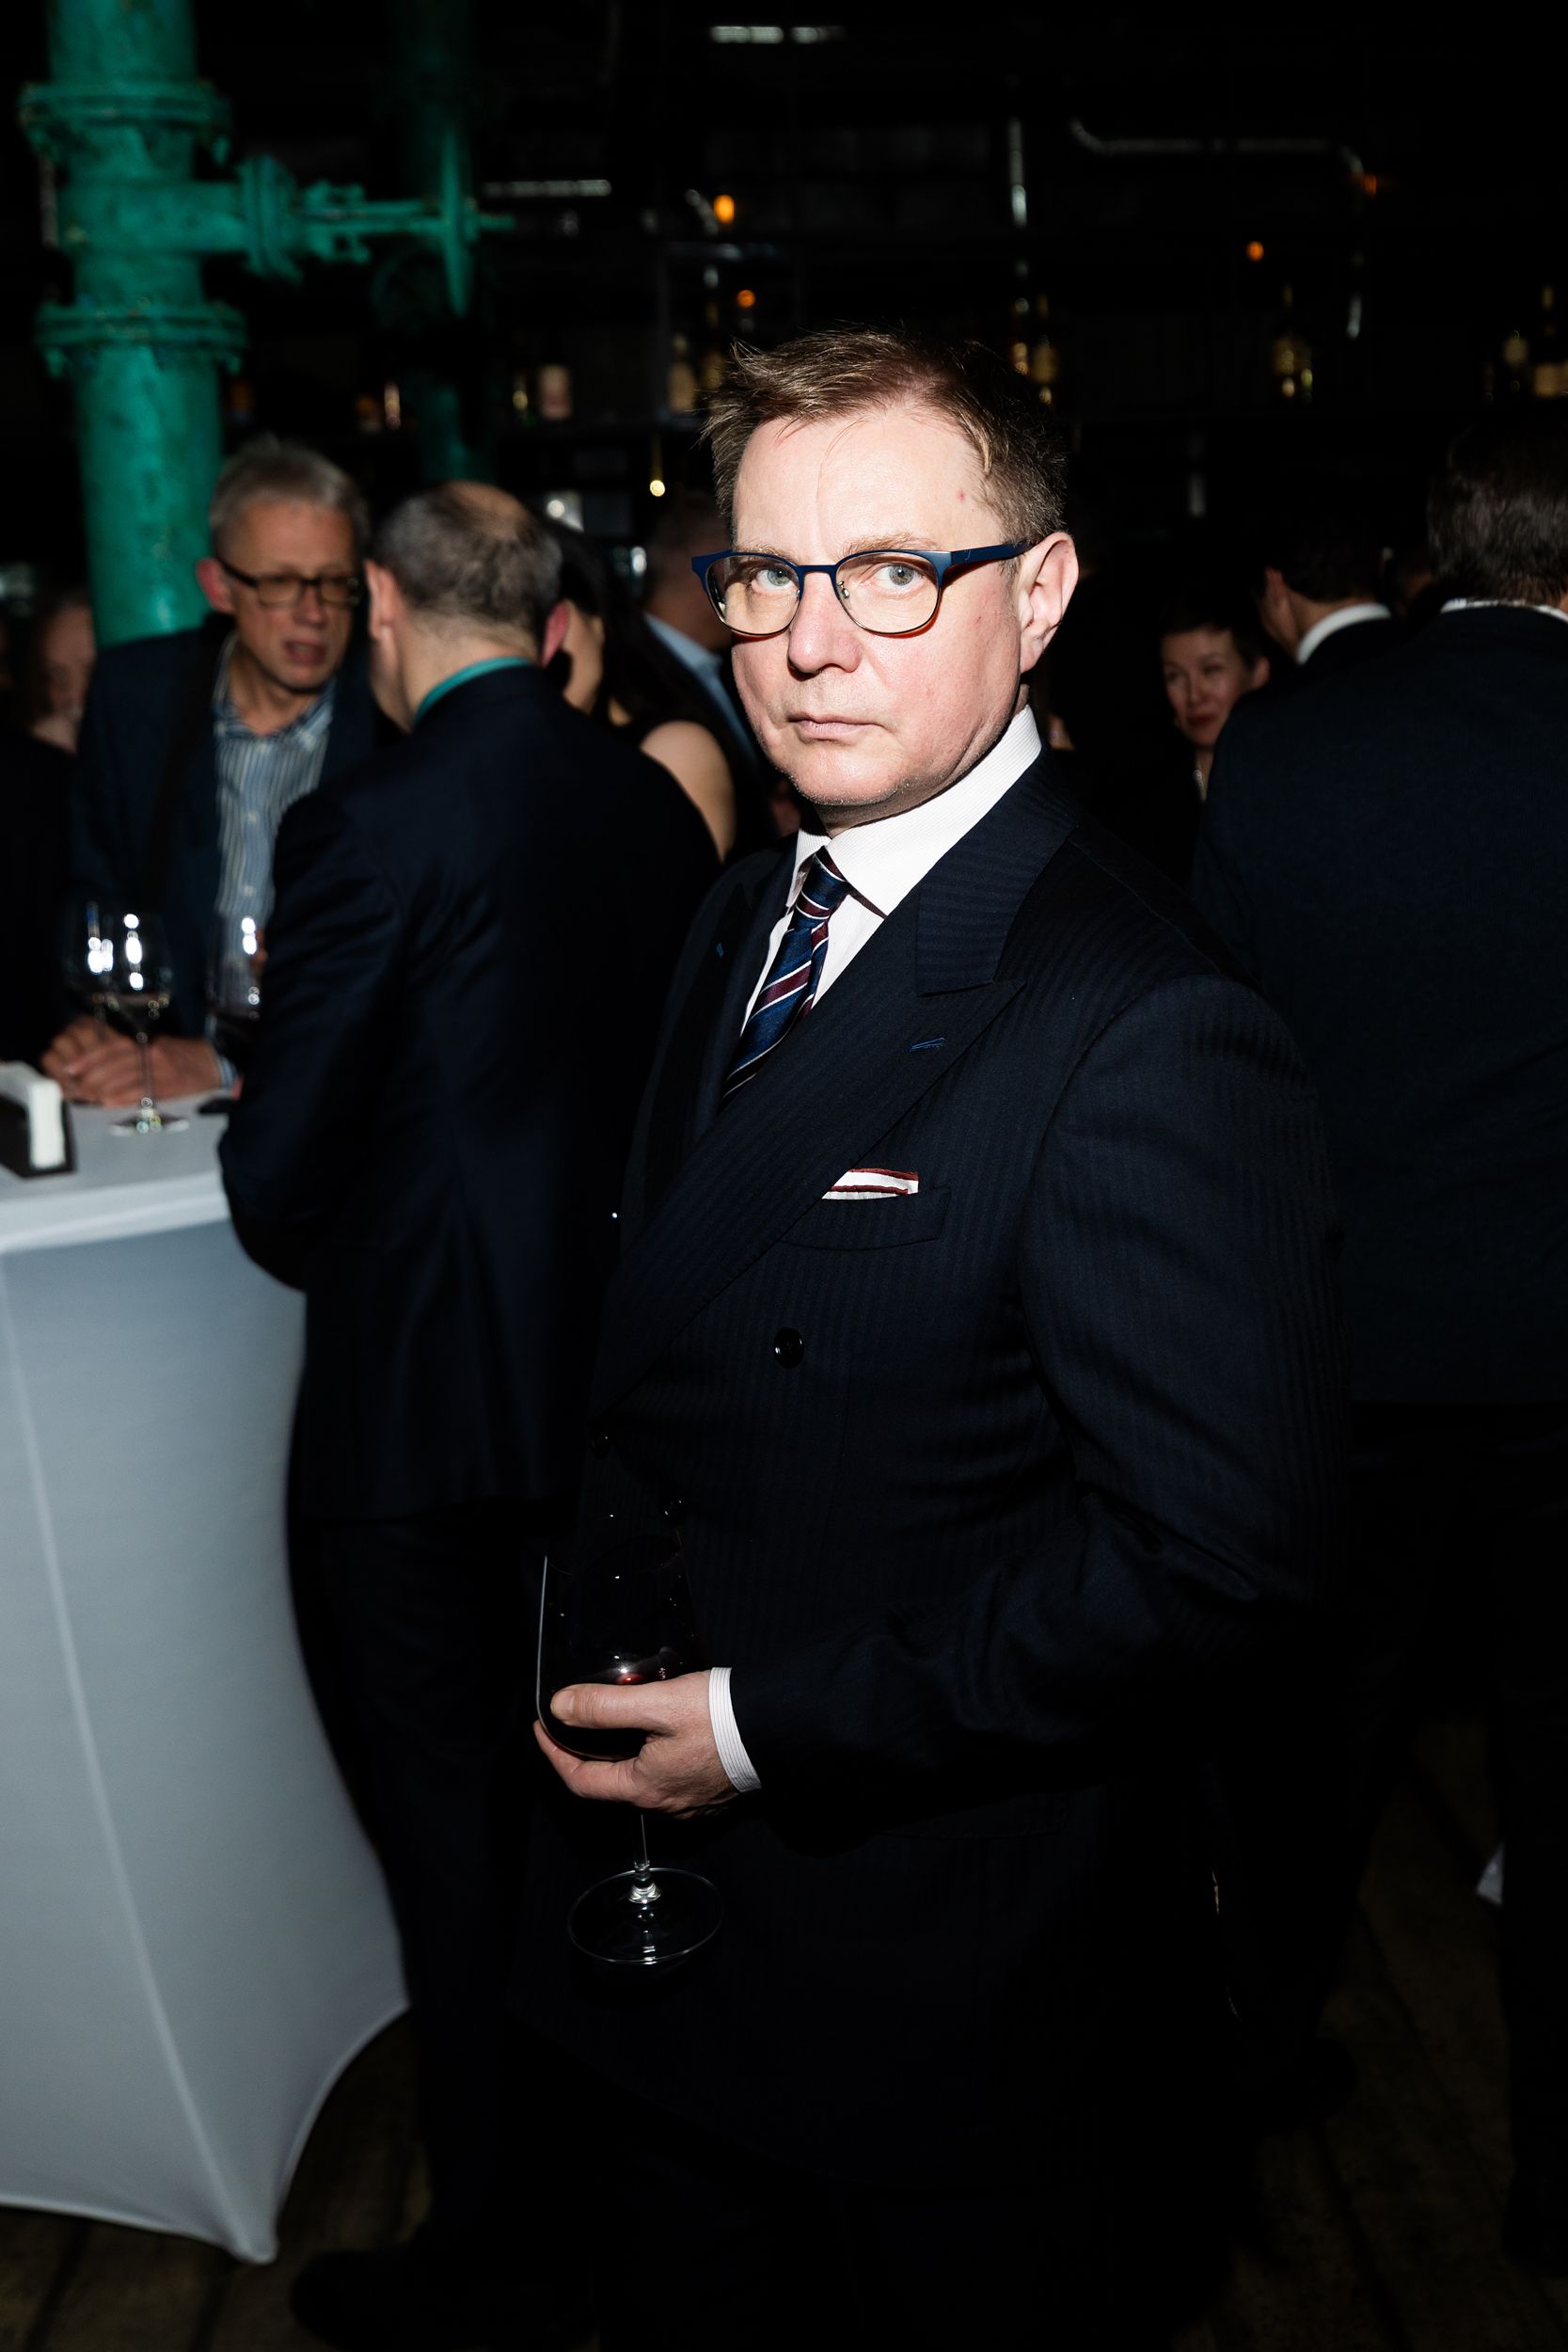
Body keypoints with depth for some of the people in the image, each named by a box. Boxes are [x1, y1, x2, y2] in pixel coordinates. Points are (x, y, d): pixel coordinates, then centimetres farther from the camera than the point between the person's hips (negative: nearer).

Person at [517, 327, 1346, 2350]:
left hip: (947, 2024, -7)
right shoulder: (741, 929, 5)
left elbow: (1220, 1556, -26)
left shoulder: (1147, 1042, -24)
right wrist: (602, 1649, 2)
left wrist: (771, 1725, -20)